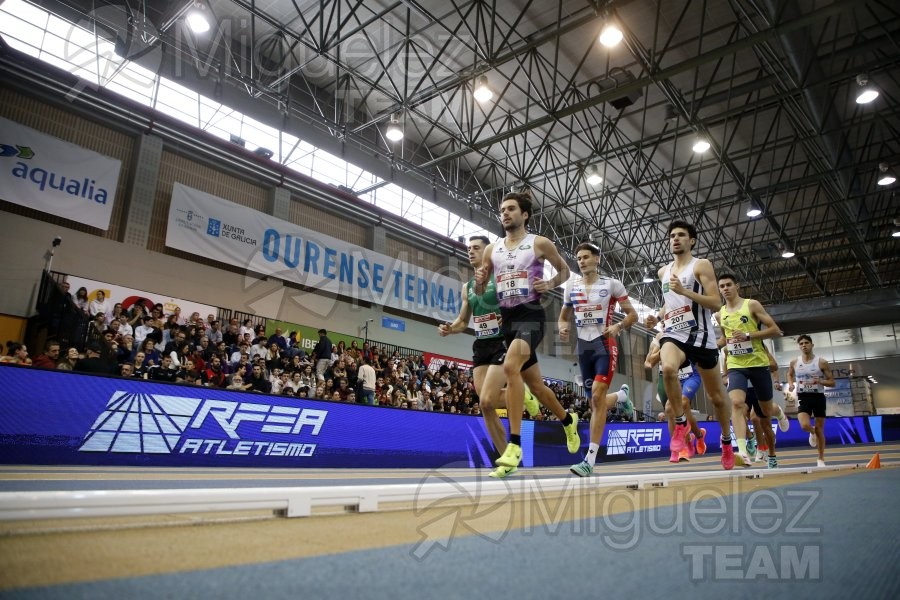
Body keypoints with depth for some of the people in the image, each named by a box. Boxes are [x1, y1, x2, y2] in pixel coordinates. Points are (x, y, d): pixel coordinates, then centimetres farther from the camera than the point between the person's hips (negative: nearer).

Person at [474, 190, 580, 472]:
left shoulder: (540, 243, 0)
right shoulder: (492, 250, 11)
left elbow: (564, 270, 14)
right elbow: (479, 293, 15)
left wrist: (550, 284, -6)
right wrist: (479, 282, -8)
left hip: (531, 315, -5)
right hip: (506, 319, 6)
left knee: (511, 366, -32)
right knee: (535, 383, 15)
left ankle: (515, 444, -27)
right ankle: (568, 420, 44)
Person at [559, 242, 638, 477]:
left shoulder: (612, 284, -1)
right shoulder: (571, 286, 9)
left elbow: (632, 314, 3)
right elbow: (563, 317, 17)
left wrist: (618, 327, -17)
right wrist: (562, 328, -6)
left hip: (604, 344, -5)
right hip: (583, 346, 5)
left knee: (597, 396, -18)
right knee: (596, 400, 11)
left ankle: (590, 460, -17)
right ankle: (621, 395, 48)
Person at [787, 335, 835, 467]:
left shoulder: (821, 362, -6)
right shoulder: (794, 362, 1)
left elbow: (832, 382, -3)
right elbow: (790, 374, 21)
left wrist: (819, 381, -22)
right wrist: (791, 384, 1)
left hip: (818, 397, -1)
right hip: (803, 398, 1)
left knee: (820, 430, 5)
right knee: (805, 425, -20)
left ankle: (821, 460, 20)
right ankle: (812, 432, 19)